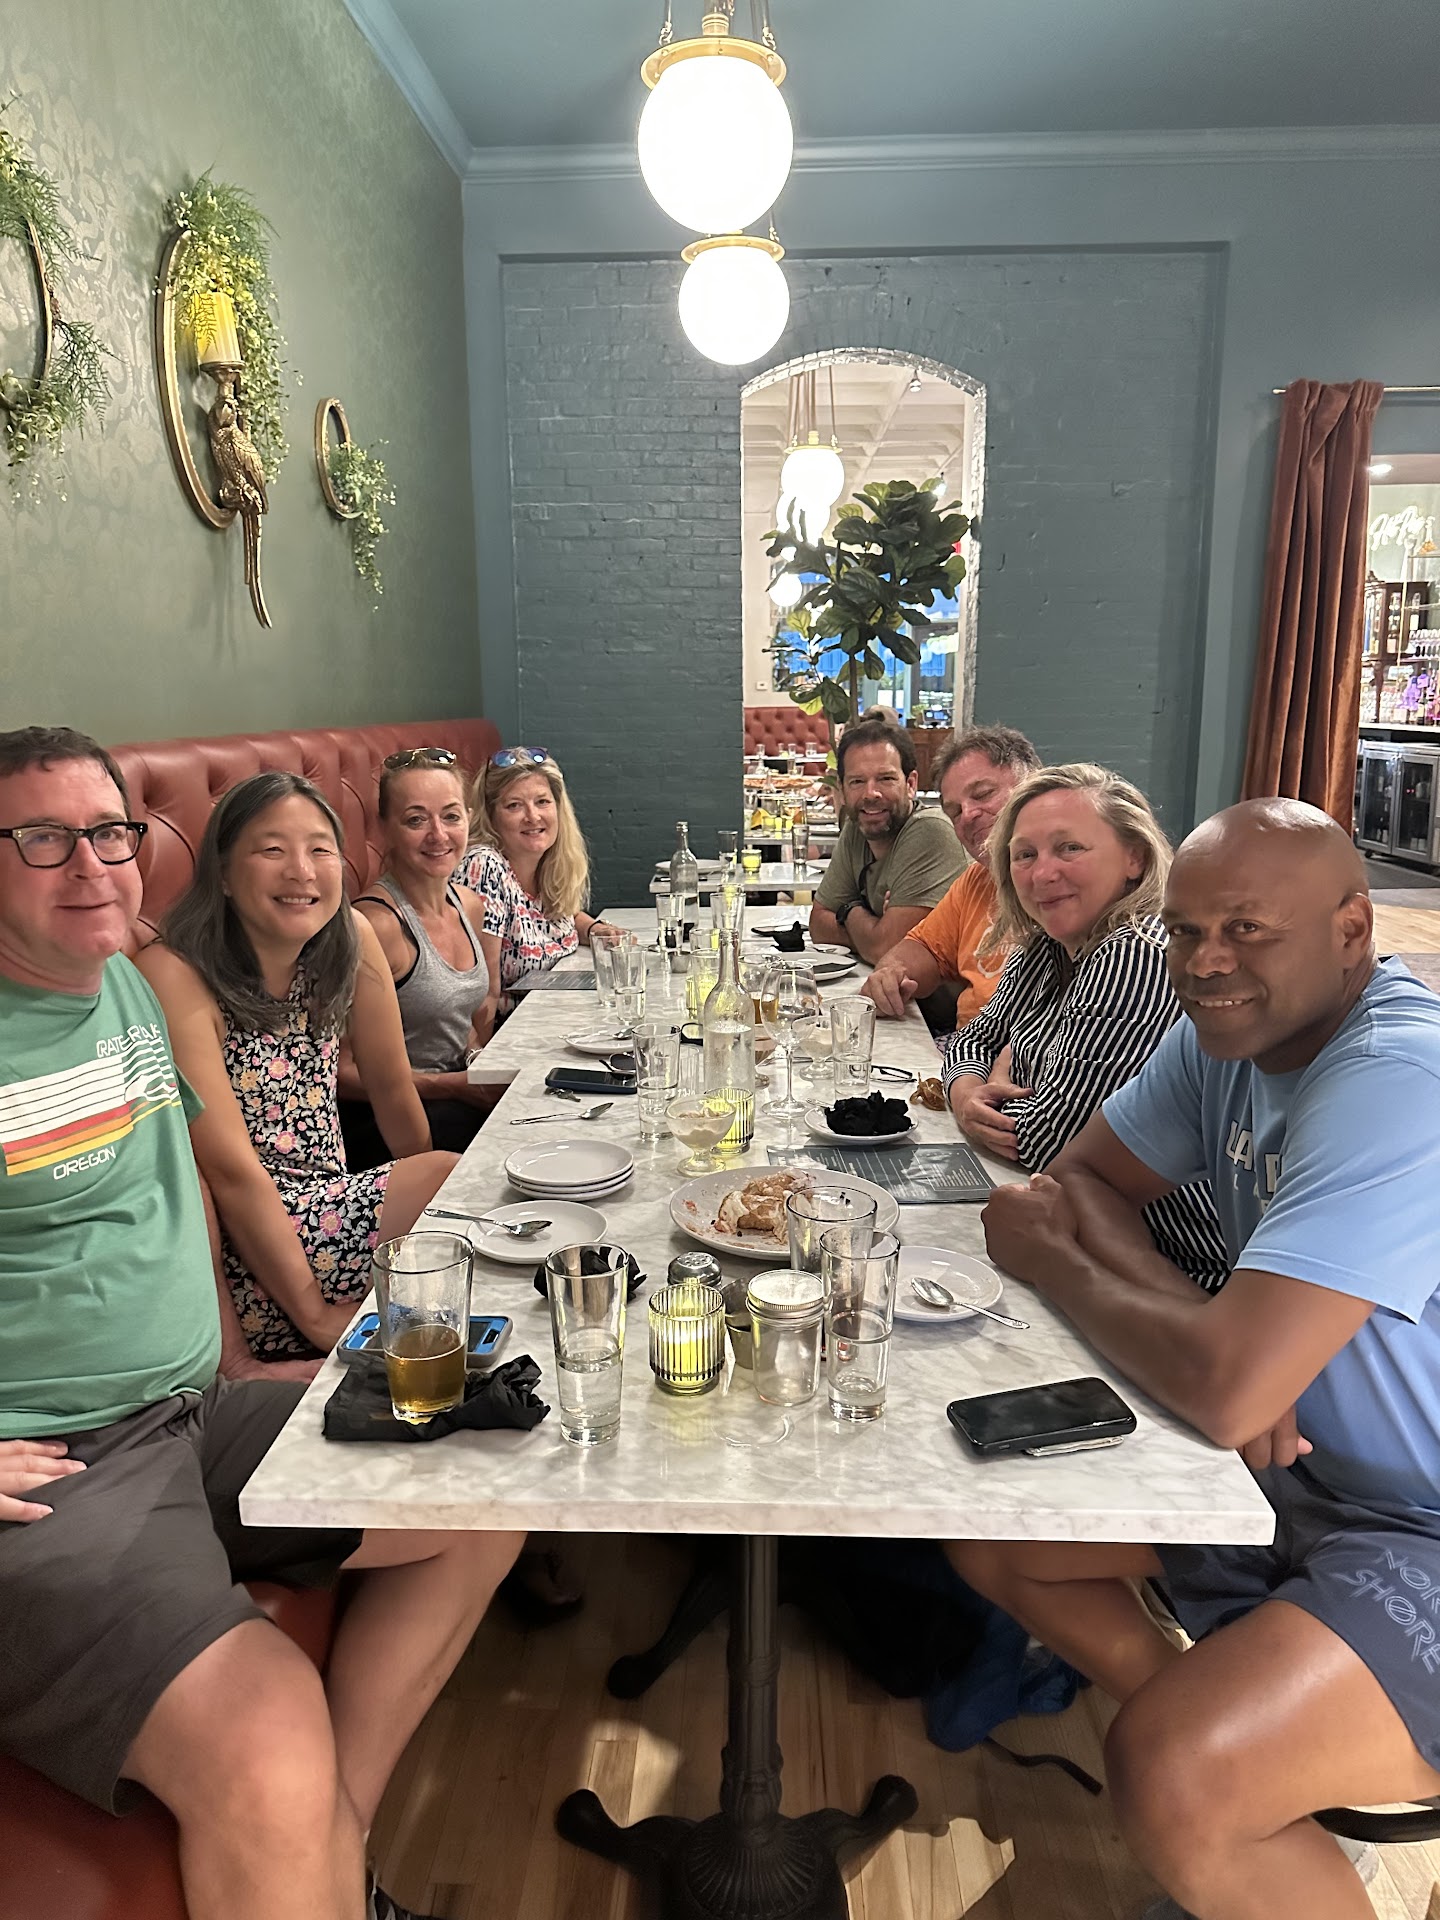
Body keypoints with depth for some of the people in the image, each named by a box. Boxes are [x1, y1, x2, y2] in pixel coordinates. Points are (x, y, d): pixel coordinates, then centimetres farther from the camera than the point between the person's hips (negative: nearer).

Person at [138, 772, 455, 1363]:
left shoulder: (352, 942, -1)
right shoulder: (174, 975, -18)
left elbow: (392, 1090, 9)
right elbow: (231, 1170, -20)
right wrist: (317, 1315, -20)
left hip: (328, 1207, 6)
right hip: (239, 1248, -6)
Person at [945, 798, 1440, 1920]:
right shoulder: (1230, 1029, -2)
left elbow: (1226, 1392, -35)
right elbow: (1076, 1183, 4)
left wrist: (1048, 1259, -16)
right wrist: (1203, 1333, -16)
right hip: (1296, 1462, 9)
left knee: (1171, 1784, -28)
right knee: (985, 1524, 5)